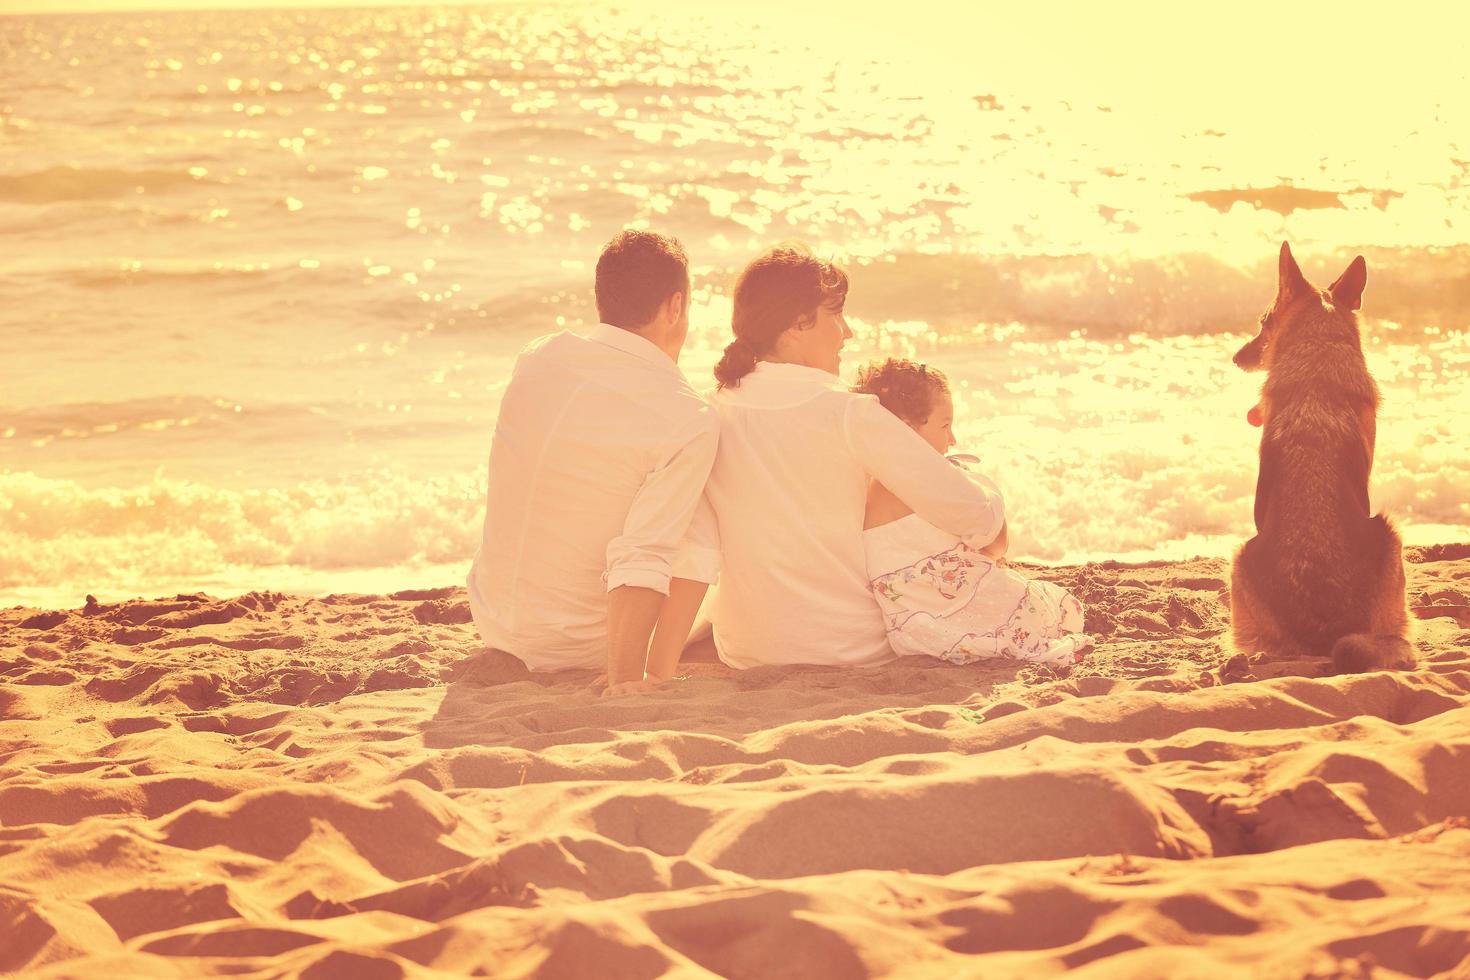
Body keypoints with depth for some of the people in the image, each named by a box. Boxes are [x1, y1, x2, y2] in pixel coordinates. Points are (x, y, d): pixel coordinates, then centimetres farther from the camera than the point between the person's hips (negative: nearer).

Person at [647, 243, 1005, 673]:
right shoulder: (849, 416, -16)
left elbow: (692, 558, -11)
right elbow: (976, 516, -15)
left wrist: (658, 672, -11)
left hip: (743, 654, 5)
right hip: (856, 654, -5)